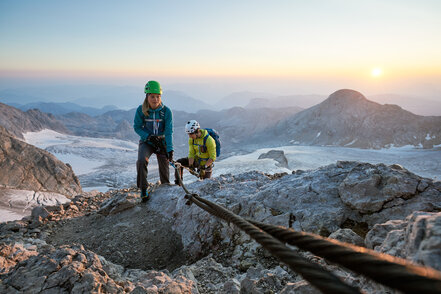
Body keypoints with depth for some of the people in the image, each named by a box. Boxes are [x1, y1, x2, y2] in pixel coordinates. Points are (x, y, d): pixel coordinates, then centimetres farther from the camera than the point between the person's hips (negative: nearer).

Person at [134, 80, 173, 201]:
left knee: (164, 167, 3)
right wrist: (149, 136, -20)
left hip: (162, 142, 1)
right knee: (141, 160, -27)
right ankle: (143, 189, -13)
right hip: (146, 142, 0)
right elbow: (137, 127, -5)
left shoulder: (166, 111, -14)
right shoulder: (141, 110, -12)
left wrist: (170, 149, -24)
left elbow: (169, 131, -15)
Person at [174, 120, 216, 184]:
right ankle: (178, 182, -3)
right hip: (196, 160, 5)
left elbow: (212, 157, -24)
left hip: (206, 163, -5)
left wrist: (205, 166, -34)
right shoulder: (191, 139, -10)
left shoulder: (209, 140, -27)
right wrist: (190, 166, -24)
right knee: (179, 162, -13)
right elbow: (191, 154, -10)